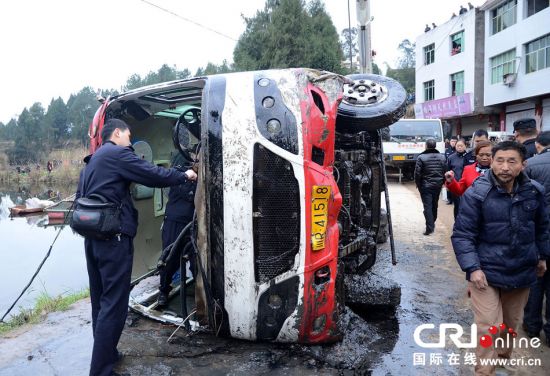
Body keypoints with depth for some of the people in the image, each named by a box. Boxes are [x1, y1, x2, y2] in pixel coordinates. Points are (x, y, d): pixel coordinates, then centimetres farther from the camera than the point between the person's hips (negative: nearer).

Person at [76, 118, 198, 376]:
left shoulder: (92, 161, 22)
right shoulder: (117, 153, -6)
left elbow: (80, 197, 24)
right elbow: (153, 175, -11)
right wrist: (184, 176, 2)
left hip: (93, 236, 10)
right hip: (113, 236, -10)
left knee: (101, 300, 16)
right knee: (114, 303, -7)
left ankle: (104, 354, 27)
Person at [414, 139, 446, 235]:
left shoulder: (421, 157, -11)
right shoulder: (442, 157, 3)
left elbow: (417, 173, -11)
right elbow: (445, 171, 4)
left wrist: (418, 185, 1)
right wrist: (441, 183, 13)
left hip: (425, 186, -5)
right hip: (438, 185, 5)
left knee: (427, 206, -3)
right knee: (434, 205, 19)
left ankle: (429, 227, -10)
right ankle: (432, 223, 32)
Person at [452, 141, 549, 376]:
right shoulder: (476, 194, -16)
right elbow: (462, 234, -14)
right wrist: (472, 268, -21)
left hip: (522, 271, 5)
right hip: (486, 272, -4)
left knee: (511, 323, 22)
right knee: (488, 327, -6)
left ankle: (503, 355, 48)